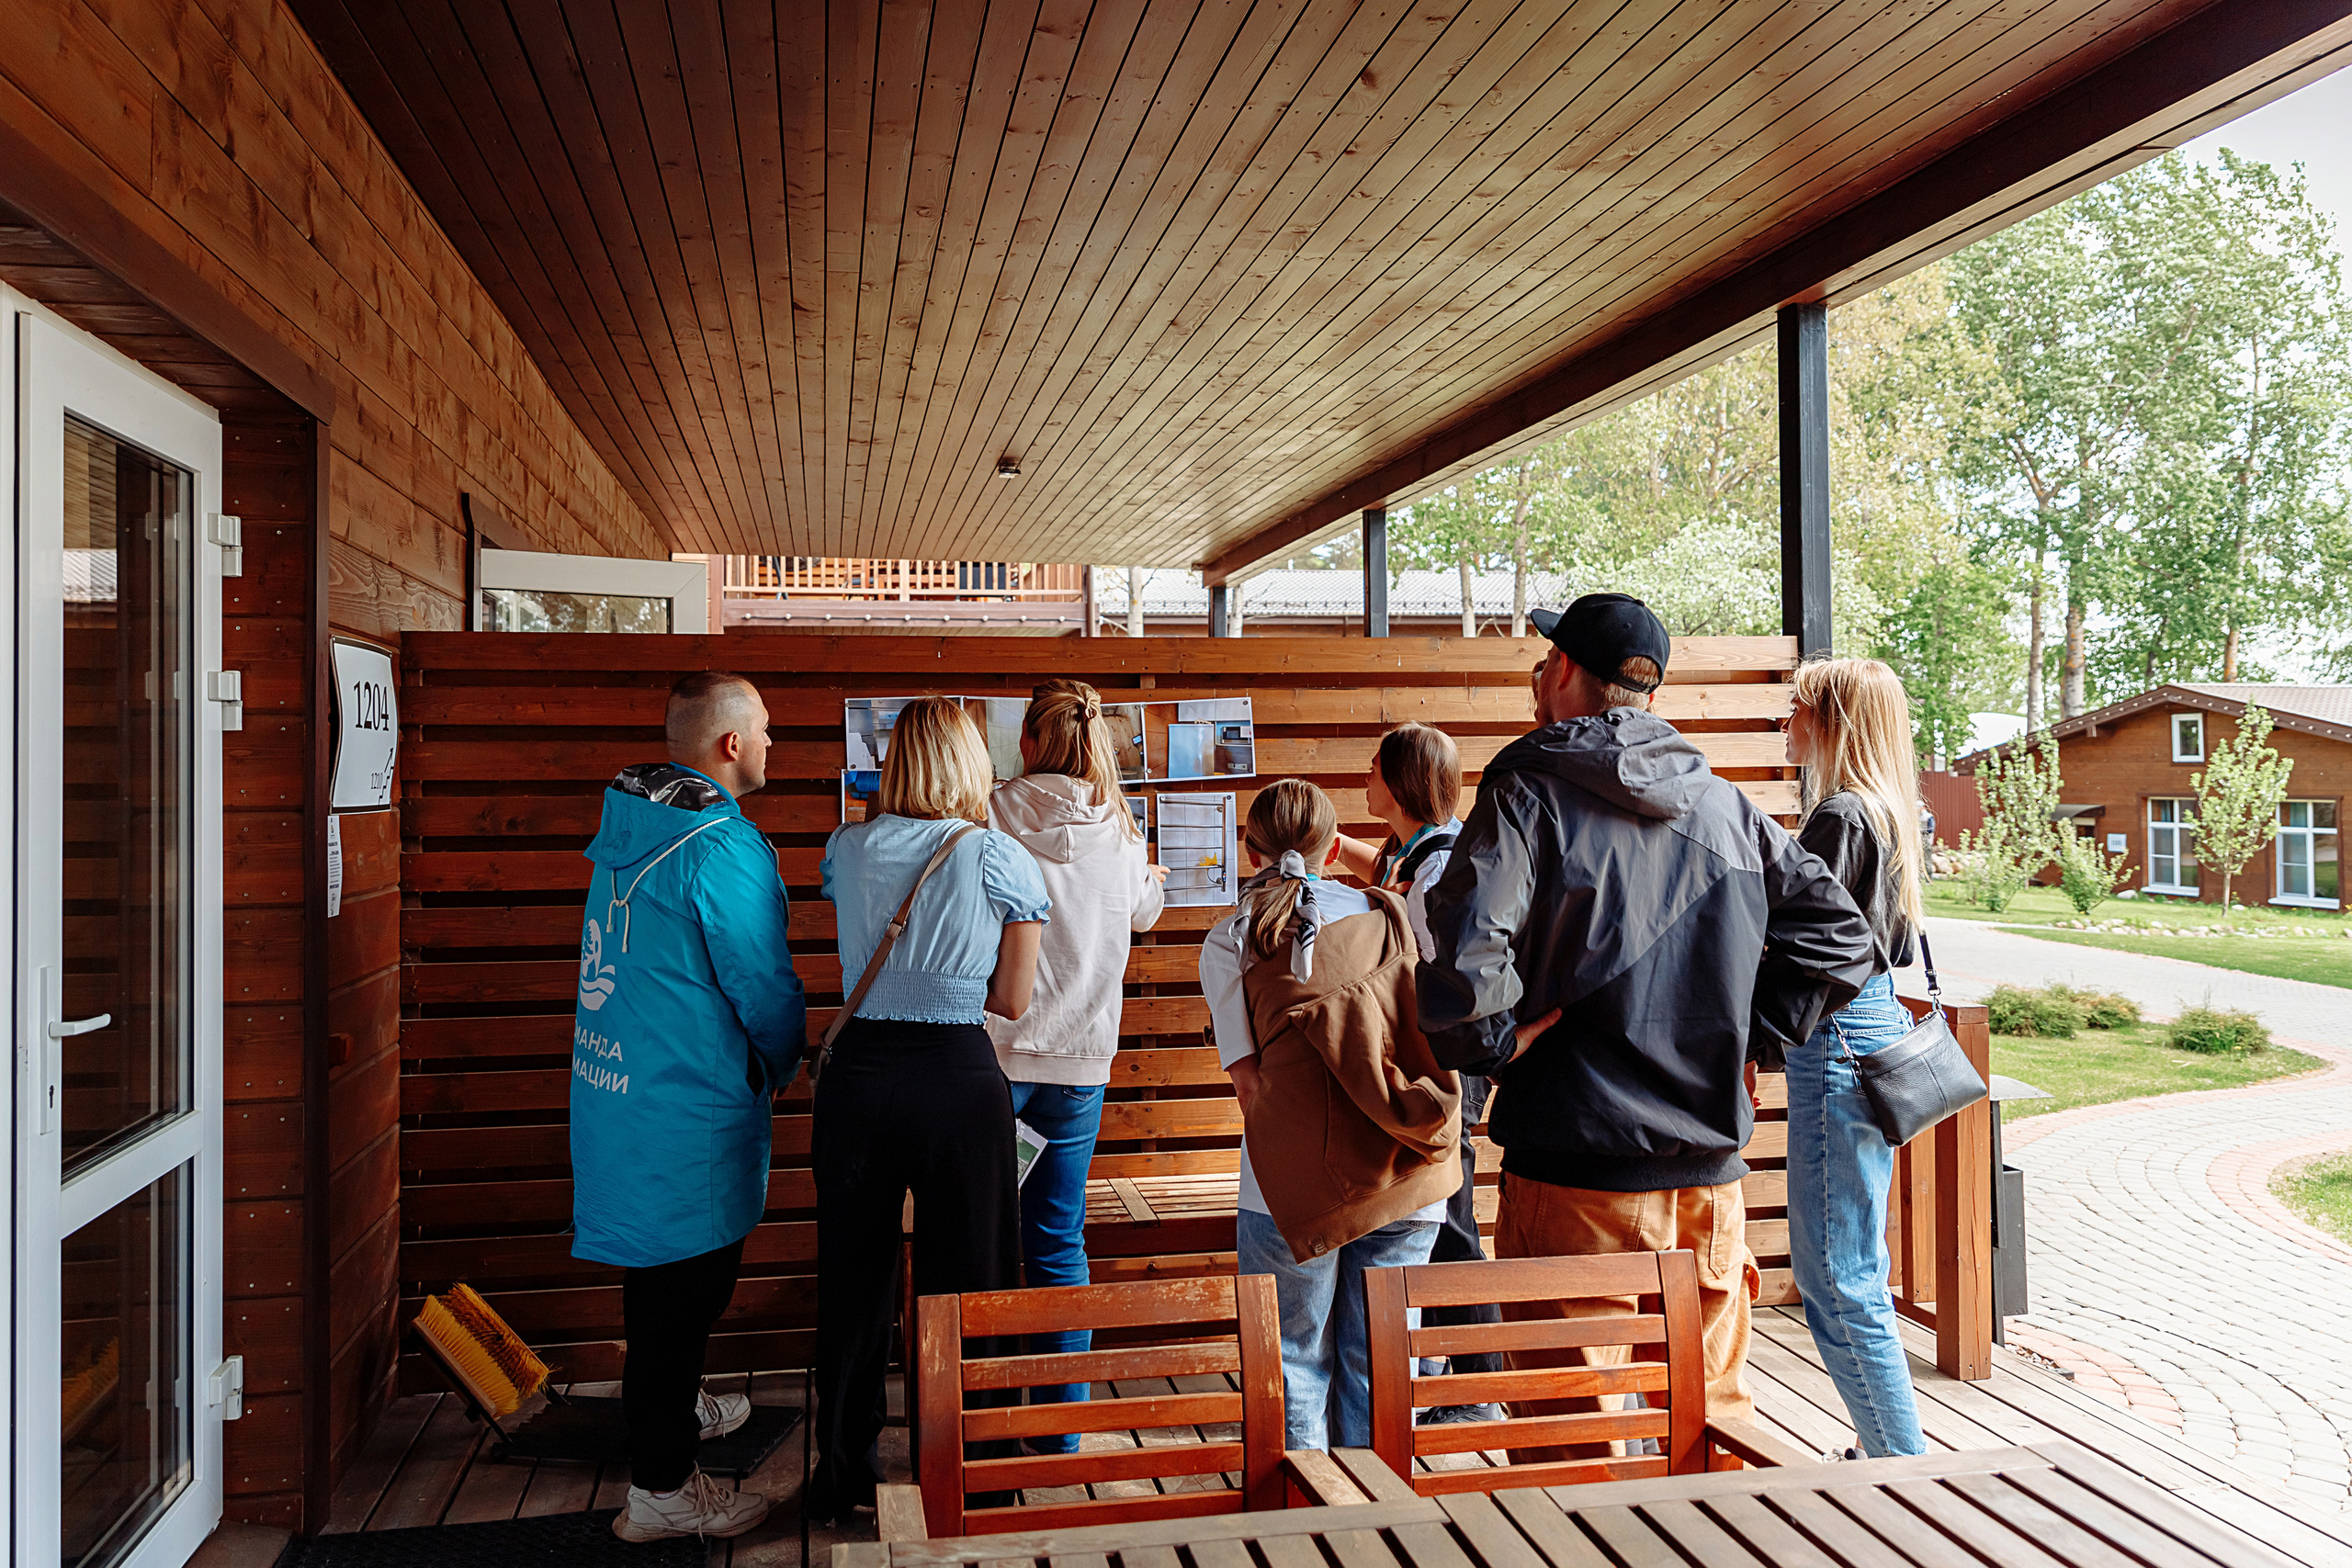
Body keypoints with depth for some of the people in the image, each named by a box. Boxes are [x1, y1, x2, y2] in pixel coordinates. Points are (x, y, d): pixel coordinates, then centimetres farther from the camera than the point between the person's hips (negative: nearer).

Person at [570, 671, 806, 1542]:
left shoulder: (628, 823, 7)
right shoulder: (722, 846, -22)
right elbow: (766, 987, -17)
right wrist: (781, 1068, 4)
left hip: (613, 1078, 9)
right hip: (687, 1108, -9)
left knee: (659, 1267, 25)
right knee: (688, 1284, 2)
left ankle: (672, 1409, 44)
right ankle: (661, 1487, 12)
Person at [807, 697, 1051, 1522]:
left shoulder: (847, 849, 4)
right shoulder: (1002, 860, -5)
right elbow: (1012, 1000, -1)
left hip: (859, 1073, 3)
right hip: (959, 1078, -3)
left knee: (854, 1278, 15)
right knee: (959, 1280, 10)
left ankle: (843, 1474, 30)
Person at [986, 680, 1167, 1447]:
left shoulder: (989, 819, -9)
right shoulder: (1122, 831, 1)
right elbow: (1144, 912, 21)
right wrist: (1153, 877, 42)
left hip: (990, 1056, -2)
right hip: (1080, 1060, 2)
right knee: (1060, 1245, 11)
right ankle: (1062, 1425, 17)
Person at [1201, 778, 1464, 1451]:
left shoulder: (1230, 941, 1)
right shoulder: (1391, 915, 9)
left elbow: (1248, 1080, -8)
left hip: (1299, 1187, -2)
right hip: (1409, 1184, 3)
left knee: (1296, 1363, 12)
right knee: (1376, 1364, 14)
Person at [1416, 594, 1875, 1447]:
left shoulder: (1530, 794, -9)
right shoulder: (1727, 806, 7)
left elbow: (1462, 956, -24)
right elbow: (1840, 935, 12)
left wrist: (1498, 1046, -7)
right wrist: (1738, 1038, 12)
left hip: (1576, 1169, -5)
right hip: (1709, 1165, 5)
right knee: (1714, 1412, 19)